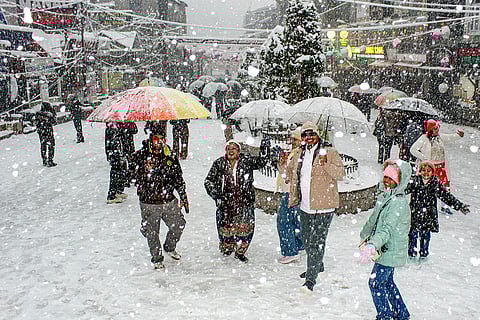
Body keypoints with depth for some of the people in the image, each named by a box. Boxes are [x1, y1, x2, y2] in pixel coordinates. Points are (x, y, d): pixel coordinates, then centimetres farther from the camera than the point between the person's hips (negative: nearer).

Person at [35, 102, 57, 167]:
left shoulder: (38, 114, -1)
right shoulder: (49, 114, -16)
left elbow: (36, 123, 7)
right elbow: (54, 122, -2)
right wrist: (54, 113, 3)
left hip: (41, 133, 6)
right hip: (48, 132, -6)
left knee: (43, 146, 14)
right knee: (51, 146, 4)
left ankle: (44, 161, 20)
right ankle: (50, 161, 2)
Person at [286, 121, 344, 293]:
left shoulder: (329, 152, -7)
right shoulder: (298, 153, 9)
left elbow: (340, 173, -14)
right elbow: (290, 172, 23)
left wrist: (326, 164, -28)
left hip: (323, 206, -7)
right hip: (305, 206, 7)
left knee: (316, 242, -7)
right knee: (307, 239, 20)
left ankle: (311, 279, -3)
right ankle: (317, 266, 43)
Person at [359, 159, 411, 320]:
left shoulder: (399, 202, -24)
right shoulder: (384, 196, 5)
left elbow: (387, 229, -35)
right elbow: (374, 219, 19)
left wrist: (372, 245, -47)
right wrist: (365, 236, 29)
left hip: (390, 251, -9)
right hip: (386, 250, 9)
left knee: (375, 283, -1)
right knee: (387, 282, 21)